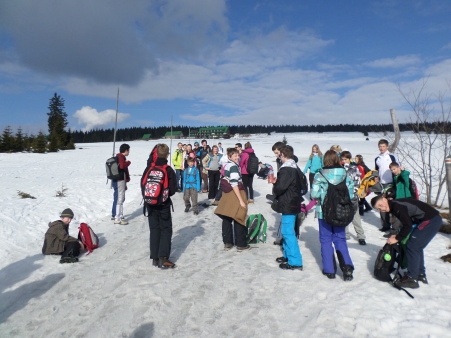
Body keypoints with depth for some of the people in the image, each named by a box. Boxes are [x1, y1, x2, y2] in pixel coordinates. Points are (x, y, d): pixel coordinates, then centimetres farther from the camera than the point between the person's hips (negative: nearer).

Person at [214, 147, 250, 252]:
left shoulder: (226, 165, 10)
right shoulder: (234, 166, -18)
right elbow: (234, 184, -24)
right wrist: (241, 200, -23)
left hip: (227, 194, 9)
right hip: (234, 195, -9)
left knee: (227, 219, 12)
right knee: (238, 220, 2)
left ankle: (227, 243, 23)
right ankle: (241, 245, 12)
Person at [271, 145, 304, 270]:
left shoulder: (286, 169, -20)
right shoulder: (294, 168, 13)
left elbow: (280, 187, -25)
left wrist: (274, 189, -5)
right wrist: (276, 183, 10)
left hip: (288, 205, -11)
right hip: (292, 204, 11)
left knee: (288, 232, -5)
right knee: (286, 230, 19)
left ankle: (295, 262, 1)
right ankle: (288, 255, 32)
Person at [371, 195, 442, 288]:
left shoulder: (397, 206, -20)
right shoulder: (394, 206, 10)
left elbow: (408, 226, -19)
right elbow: (407, 223, 17)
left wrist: (397, 238, -9)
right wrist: (398, 235, 6)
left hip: (431, 220, -10)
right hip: (433, 219, 10)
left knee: (412, 246, -10)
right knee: (417, 247, 17)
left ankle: (412, 279, -5)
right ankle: (421, 274, 27)